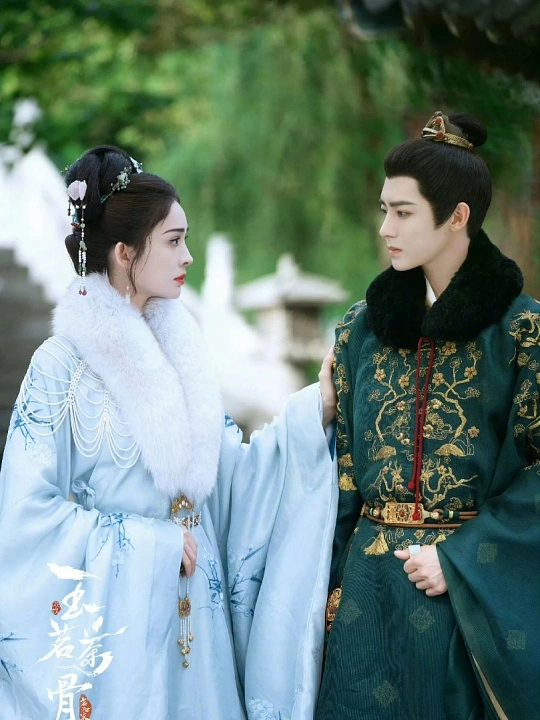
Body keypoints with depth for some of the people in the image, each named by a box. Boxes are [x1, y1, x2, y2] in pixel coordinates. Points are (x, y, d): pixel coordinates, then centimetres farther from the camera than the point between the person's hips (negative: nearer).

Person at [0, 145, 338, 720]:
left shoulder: (177, 350, 7)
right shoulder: (63, 364, -12)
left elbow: (231, 476, 6)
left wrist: (313, 412, -2)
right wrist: (151, 546, -14)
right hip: (108, 623, -6)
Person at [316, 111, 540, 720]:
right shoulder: (364, 327, 7)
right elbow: (339, 461, 9)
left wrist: (459, 562, -15)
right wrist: (331, 582, 2)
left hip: (476, 592, -3)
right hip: (369, 584, 4)